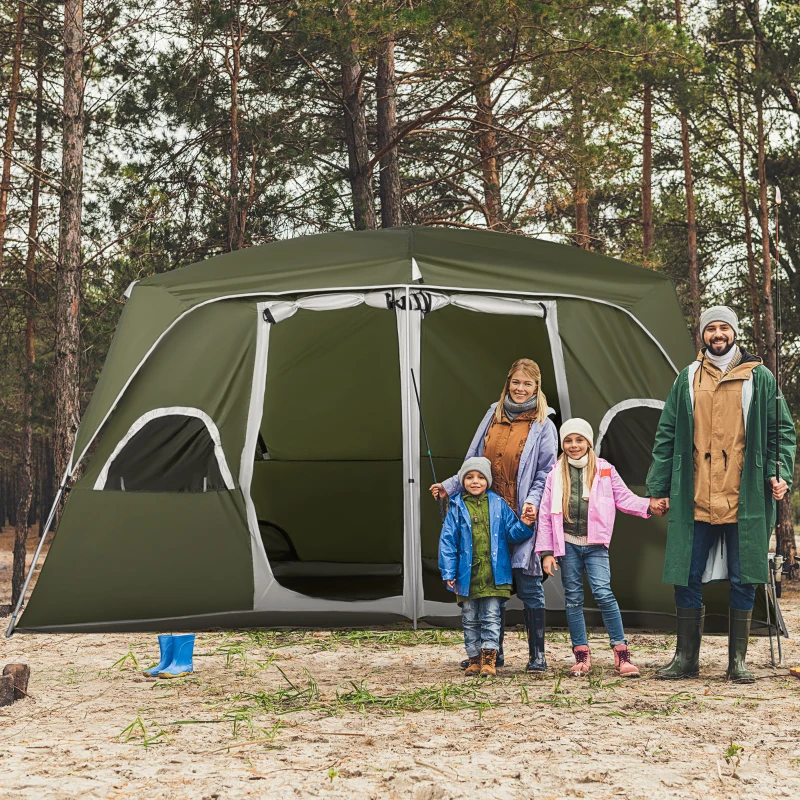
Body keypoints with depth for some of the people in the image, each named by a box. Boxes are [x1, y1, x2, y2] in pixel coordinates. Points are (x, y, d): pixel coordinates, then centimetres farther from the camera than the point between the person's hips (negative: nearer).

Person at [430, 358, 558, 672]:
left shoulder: (543, 425, 0)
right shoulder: (493, 416, 11)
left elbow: (545, 475, -3)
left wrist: (533, 502, -19)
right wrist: (449, 486, 7)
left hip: (524, 517, -4)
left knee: (528, 585, -1)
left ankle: (537, 654, 9)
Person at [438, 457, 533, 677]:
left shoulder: (498, 504, 3)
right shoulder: (457, 507, 0)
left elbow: (513, 532, 6)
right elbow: (448, 541, -1)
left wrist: (526, 525, -16)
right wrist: (449, 572, -5)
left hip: (493, 576, 0)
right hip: (467, 576, 0)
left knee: (491, 618, 2)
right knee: (470, 620, 10)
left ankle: (489, 658, 6)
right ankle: (474, 659, 20)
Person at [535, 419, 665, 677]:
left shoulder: (604, 470, 3)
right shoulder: (556, 474, 5)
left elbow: (624, 498, 7)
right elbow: (546, 514, 5)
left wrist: (650, 505, -12)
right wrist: (546, 551, 1)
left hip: (595, 544, -2)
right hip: (568, 543, 2)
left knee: (603, 593, -14)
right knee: (573, 598, 5)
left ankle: (621, 653, -8)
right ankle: (581, 655, 13)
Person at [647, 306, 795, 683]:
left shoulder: (760, 378, 6)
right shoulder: (687, 379, 10)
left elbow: (782, 431, 8)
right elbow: (667, 436, 10)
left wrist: (780, 472, -7)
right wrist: (659, 488, 6)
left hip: (745, 499, -1)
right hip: (694, 500, 1)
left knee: (743, 581, 4)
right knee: (686, 578, 4)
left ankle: (738, 661, 15)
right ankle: (686, 658, 16)